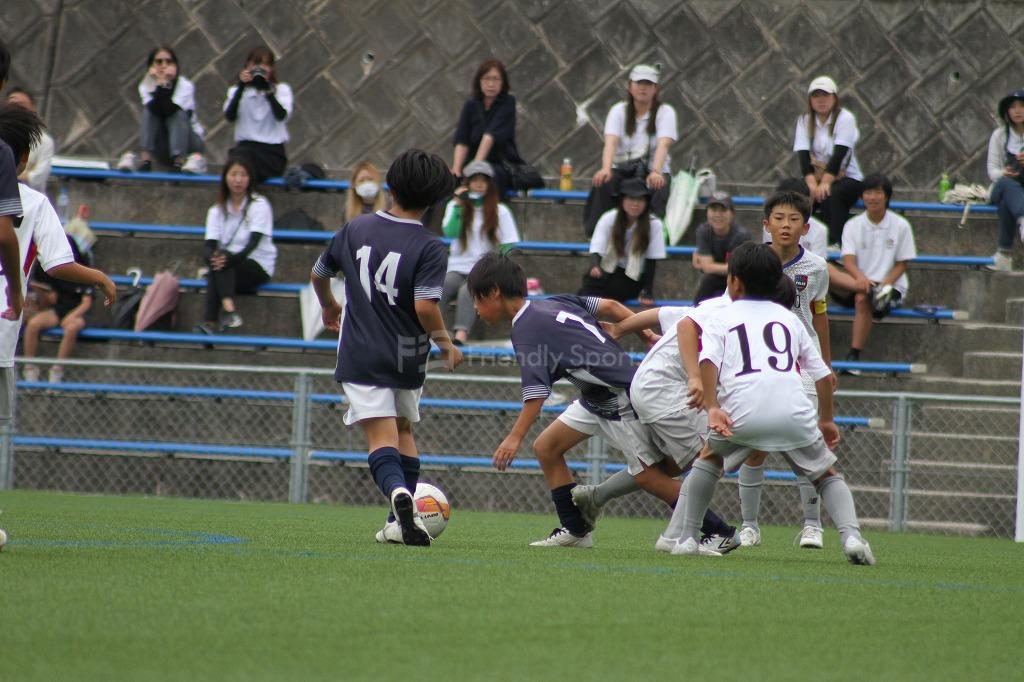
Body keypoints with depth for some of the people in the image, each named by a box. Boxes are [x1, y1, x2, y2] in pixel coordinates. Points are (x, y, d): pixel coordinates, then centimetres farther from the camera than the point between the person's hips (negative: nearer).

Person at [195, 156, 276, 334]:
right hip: (229, 268, 3)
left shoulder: (259, 205, -3)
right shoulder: (217, 211, 9)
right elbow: (210, 245, -3)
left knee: (223, 258, -31)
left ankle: (211, 321, -48)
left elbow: (254, 242, -16)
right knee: (217, 261, -31)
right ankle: (229, 310, -51)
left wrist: (231, 259, -34)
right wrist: (213, 257, -29)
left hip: (258, 268, -3)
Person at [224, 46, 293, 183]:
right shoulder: (237, 91, 15)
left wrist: (267, 89, -16)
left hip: (273, 151, -2)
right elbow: (230, 116, -5)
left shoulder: (282, 89, 11)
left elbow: (281, 115, -9)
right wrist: (241, 87, -12)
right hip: (246, 145, 2)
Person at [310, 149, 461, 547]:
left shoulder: (356, 229, 2)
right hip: (407, 360, 0)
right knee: (403, 430, 22)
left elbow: (318, 274, 16)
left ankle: (398, 492, -39)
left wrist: (328, 306, 37)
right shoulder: (429, 249, -11)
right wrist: (446, 345, -5)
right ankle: (401, 522, 19)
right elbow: (425, 306, -22)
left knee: (382, 438, -8)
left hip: (361, 357, 0)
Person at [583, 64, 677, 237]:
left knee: (658, 190, -36)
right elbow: (611, 142, -16)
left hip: (653, 172, -1)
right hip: (622, 169, 1)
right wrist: (606, 169, -37)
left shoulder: (665, 112, -2)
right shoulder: (619, 111, 1)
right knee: (602, 185, -32)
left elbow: (663, 144, -19)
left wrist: (656, 172, -39)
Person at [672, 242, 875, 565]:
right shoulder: (788, 317, 28)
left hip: (741, 411, -1)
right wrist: (826, 420, 36)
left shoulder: (720, 317, 20)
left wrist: (712, 408, -10)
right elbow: (823, 374, 25)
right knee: (827, 474, 17)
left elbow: (708, 360, -2)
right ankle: (851, 535, -6)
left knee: (709, 459, 27)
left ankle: (687, 538, 21)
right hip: (794, 410, 1)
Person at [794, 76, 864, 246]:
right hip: (815, 178, 4)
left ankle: (836, 243, -40)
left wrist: (825, 183, -30)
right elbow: (803, 155, -7)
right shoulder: (804, 121, 6)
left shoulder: (845, 118, -6)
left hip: (847, 179, -4)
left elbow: (839, 154, -18)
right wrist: (812, 183, -24)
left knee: (831, 195, -36)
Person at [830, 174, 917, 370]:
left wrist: (885, 283, -17)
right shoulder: (853, 225, 7)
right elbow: (848, 260, -6)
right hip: (859, 283, 2)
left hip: (891, 286, -2)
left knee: (862, 299, -35)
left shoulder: (900, 225, 3)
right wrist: (860, 278, -28)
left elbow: (902, 264, 2)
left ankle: (854, 356, -35)